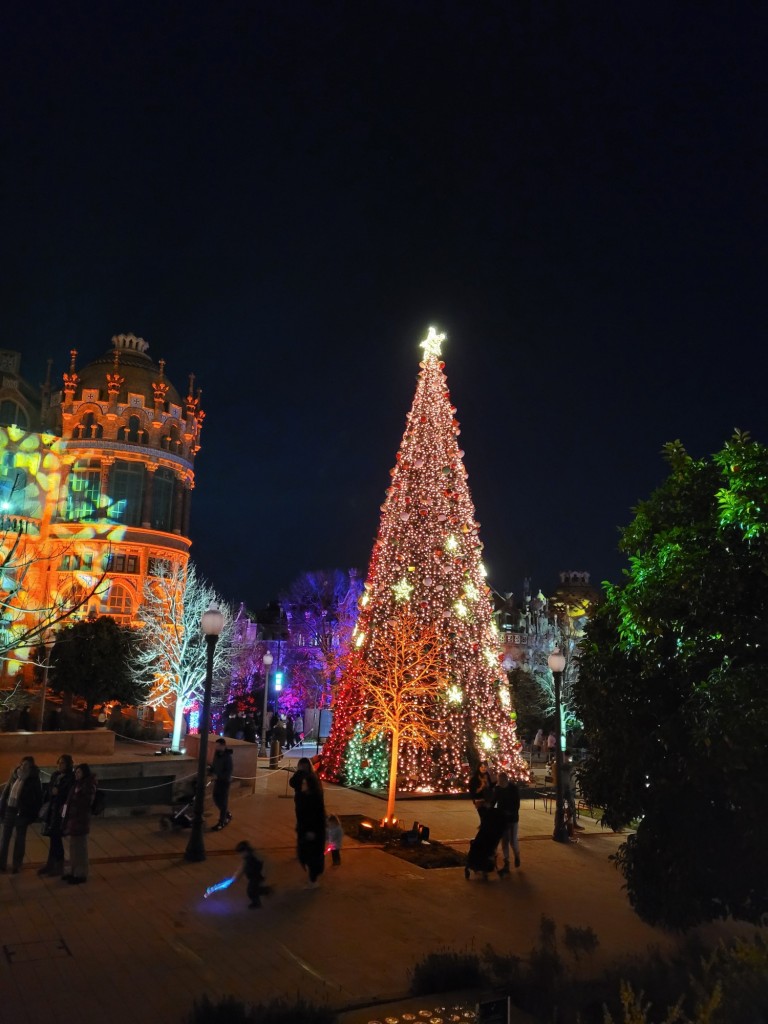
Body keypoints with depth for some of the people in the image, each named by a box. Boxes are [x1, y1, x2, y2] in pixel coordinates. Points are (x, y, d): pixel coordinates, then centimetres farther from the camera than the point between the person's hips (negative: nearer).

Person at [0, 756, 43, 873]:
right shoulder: (14, 777, 4)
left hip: (22, 813, -4)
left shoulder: (33, 781, -8)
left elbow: (38, 799, -8)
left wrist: (32, 815, -12)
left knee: (20, 840, 6)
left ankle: (16, 865, 15)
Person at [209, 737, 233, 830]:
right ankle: (227, 815, 35)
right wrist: (210, 770, -4)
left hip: (225, 781, -8)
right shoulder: (217, 754, 2)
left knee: (223, 801, 0)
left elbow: (229, 772, -21)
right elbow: (214, 765, 14)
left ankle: (221, 823, 11)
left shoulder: (228, 757, -20)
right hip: (217, 780, 8)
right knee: (216, 799, 15)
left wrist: (218, 776, -25)